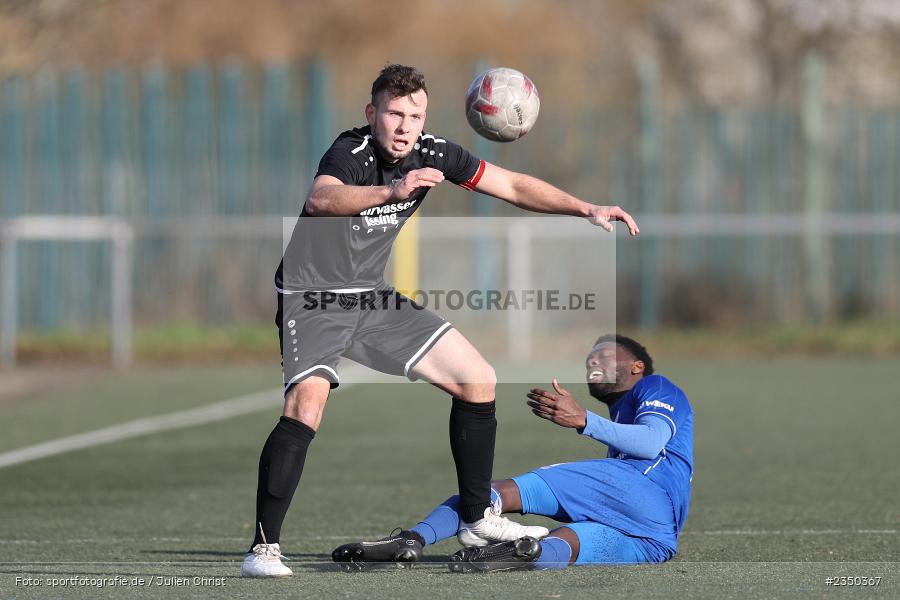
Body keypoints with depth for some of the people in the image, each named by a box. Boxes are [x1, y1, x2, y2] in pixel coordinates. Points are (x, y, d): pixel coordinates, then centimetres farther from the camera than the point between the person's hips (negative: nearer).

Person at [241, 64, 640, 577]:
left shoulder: (431, 154, -5)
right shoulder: (351, 153, -24)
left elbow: (511, 185, 7)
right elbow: (320, 200, -48)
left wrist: (587, 209, 0)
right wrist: (392, 191, -63)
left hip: (374, 297, 7)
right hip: (313, 299, -7)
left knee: (478, 381, 6)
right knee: (307, 404, -30)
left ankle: (478, 517, 21)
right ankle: (265, 547, -25)